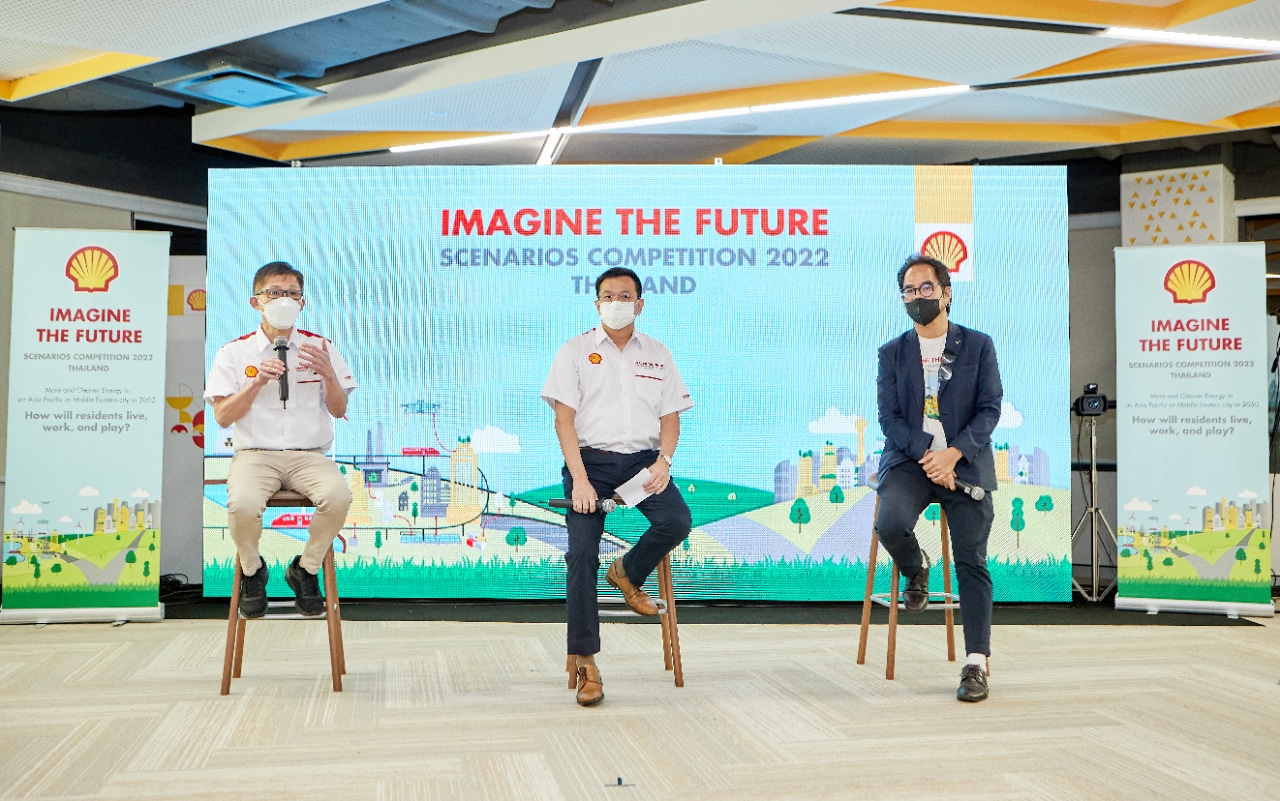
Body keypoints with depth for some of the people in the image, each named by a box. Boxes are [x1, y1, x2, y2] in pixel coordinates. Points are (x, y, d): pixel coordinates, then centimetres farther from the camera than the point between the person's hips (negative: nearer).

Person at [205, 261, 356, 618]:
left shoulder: (320, 347, 11)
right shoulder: (234, 353, 7)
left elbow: (339, 411, 10)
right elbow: (222, 416, 1)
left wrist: (328, 374, -9)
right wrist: (257, 382, -13)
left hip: (309, 455, 1)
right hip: (255, 454, -1)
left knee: (338, 496, -32)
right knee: (242, 505, -34)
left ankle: (305, 569, -4)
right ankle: (252, 569, 1)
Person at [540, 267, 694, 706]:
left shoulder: (657, 353, 16)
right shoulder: (576, 351, 7)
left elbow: (670, 416, 14)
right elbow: (564, 417, -1)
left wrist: (664, 460, -7)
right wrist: (579, 479, -12)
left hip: (643, 459, 2)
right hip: (591, 459, -2)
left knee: (676, 521, -24)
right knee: (582, 554, -11)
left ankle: (627, 573, 8)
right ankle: (585, 662, -2)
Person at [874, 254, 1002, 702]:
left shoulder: (978, 346, 8)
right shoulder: (892, 353, 10)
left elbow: (990, 409, 0)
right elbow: (889, 417, 1)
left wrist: (953, 453, -16)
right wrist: (926, 455, -15)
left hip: (966, 462, 0)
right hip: (909, 459, 1)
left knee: (972, 561, -10)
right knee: (890, 524, -27)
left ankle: (976, 663, -5)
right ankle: (915, 570, 8)